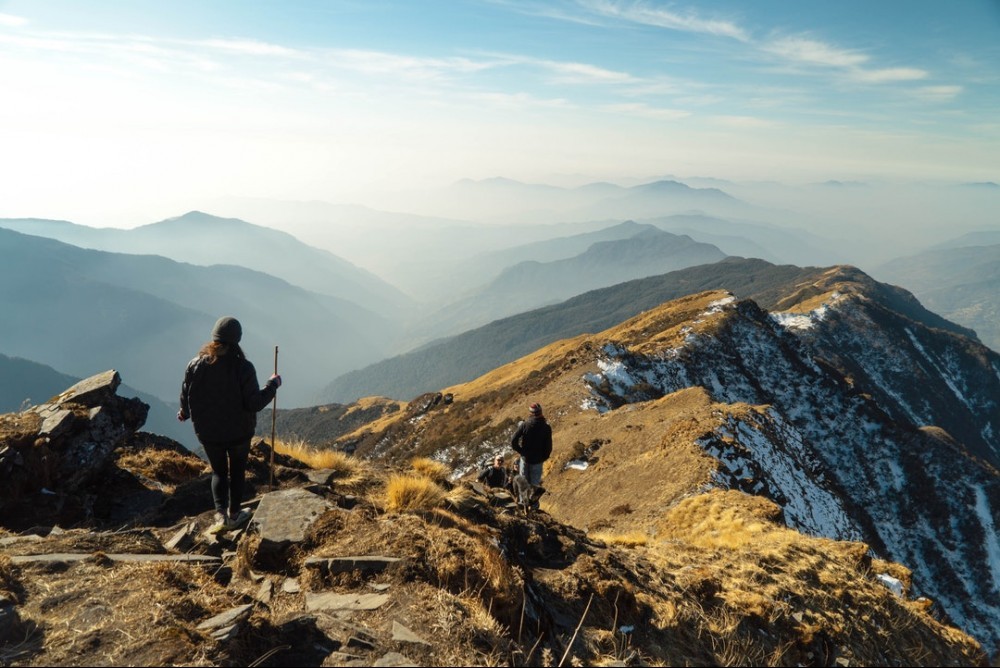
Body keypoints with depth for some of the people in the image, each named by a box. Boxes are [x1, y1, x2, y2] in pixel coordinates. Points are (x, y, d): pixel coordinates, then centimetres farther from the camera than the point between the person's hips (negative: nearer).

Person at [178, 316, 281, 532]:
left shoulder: (195, 365, -12)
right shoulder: (243, 367, -21)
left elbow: (186, 399, 0)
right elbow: (254, 404, -20)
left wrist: (184, 414, 22)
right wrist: (272, 385, -6)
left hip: (208, 433, 2)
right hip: (239, 432, -2)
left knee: (218, 472, 20)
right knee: (237, 472, 20)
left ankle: (221, 514, 6)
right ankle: (234, 515, 30)